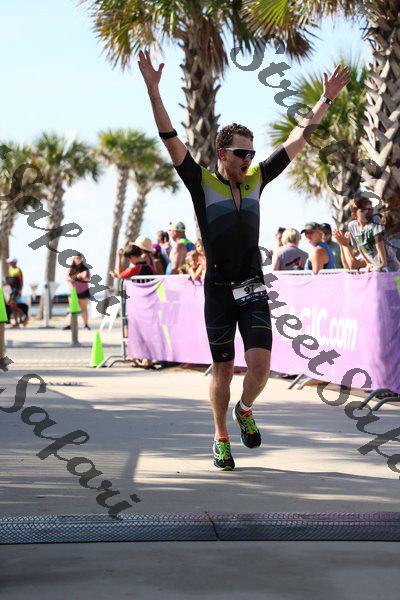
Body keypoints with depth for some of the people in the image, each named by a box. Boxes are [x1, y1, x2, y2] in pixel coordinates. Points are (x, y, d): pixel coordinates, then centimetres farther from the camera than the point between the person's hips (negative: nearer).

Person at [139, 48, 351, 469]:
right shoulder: (202, 183, -4)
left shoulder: (256, 179, 6)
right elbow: (170, 138, -12)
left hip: (253, 290, 2)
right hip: (218, 292, -2)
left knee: (260, 366, -12)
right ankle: (221, 439, 24)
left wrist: (326, 100, 11)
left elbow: (296, 140, 12)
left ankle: (245, 411, 20)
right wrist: (152, 91, -22)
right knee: (223, 371, 4)